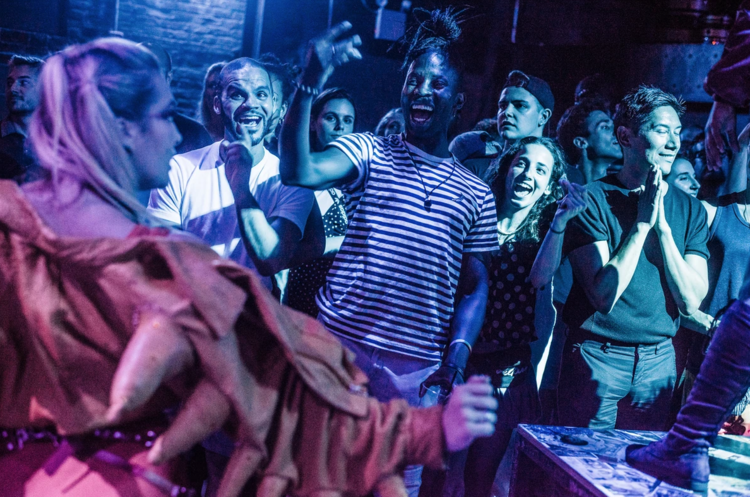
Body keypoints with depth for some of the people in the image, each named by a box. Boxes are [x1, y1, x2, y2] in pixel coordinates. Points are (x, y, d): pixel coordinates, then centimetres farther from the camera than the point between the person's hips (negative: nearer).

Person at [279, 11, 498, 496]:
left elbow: (475, 286, 11)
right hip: (340, 346, -2)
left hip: (417, 370, 2)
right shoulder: (368, 152, 3)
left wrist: (456, 357, -3)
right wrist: (310, 84, -27)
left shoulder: (476, 195, 10)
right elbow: (299, 172, -17)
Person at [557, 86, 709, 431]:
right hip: (596, 358, -4)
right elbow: (604, 295, -19)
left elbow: (690, 301, -6)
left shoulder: (690, 208, 3)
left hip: (659, 360, 4)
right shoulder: (594, 198, -10)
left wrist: (663, 225, -13)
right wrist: (643, 222, -18)